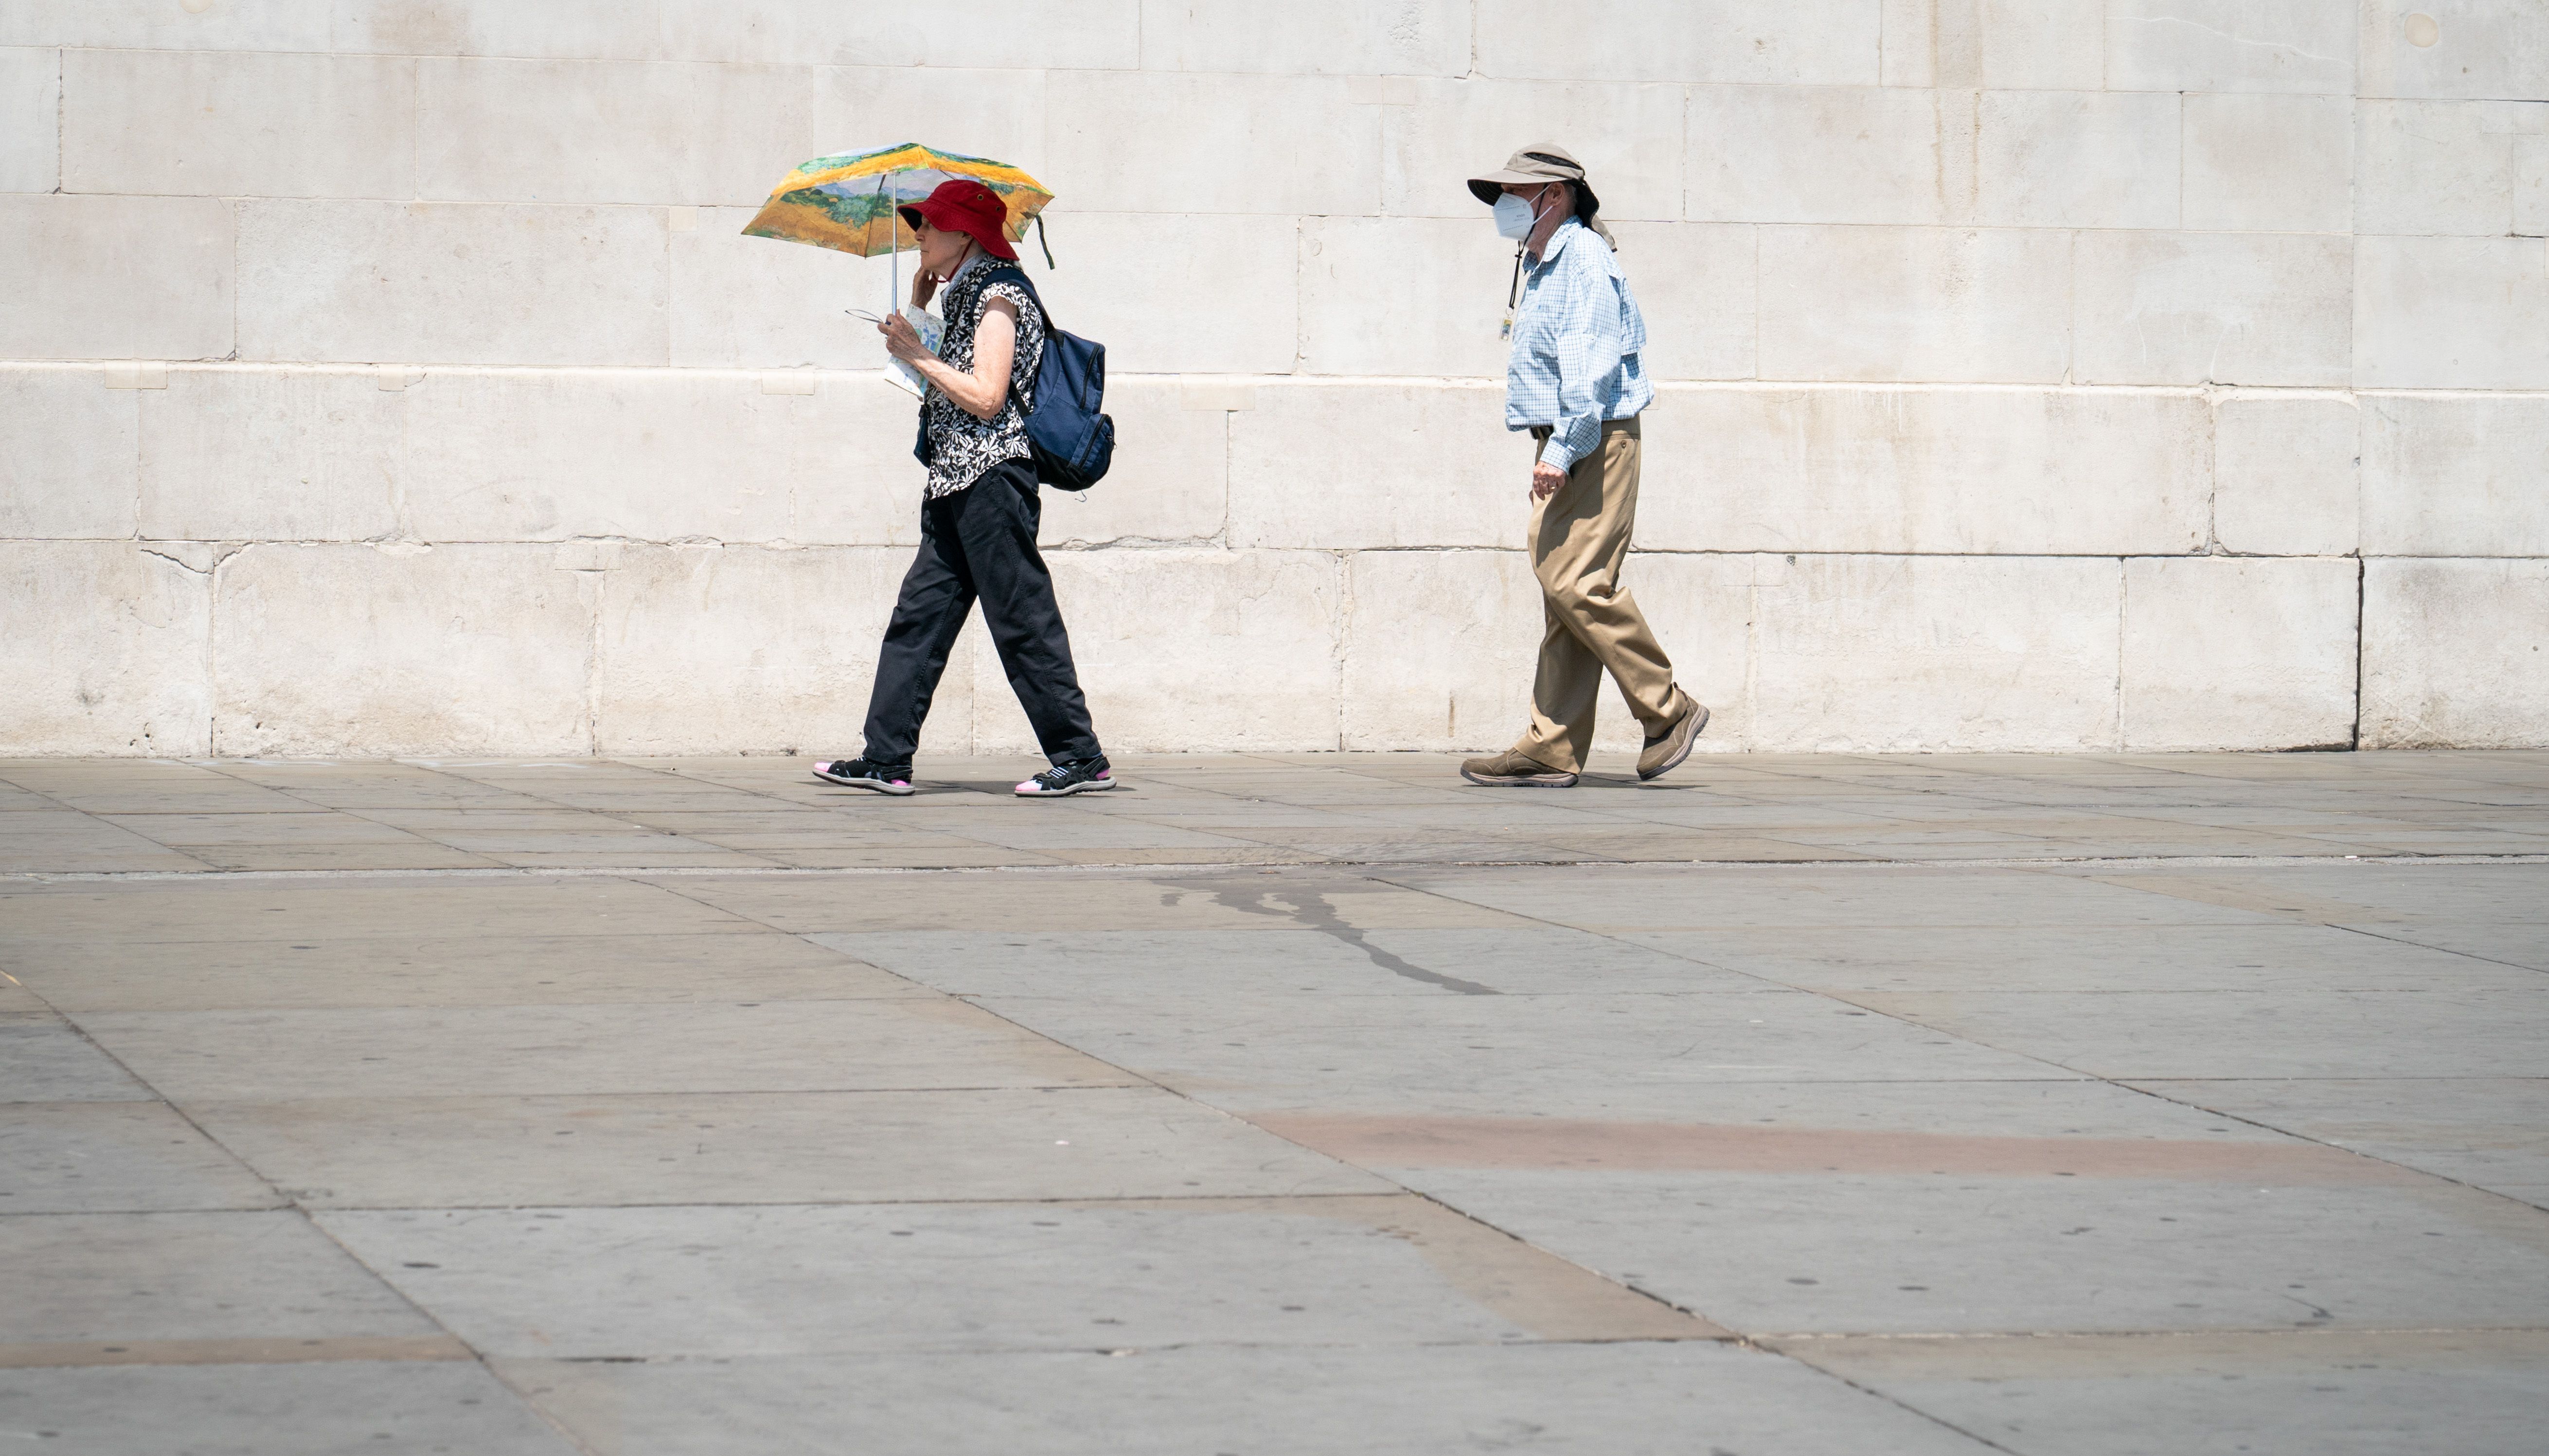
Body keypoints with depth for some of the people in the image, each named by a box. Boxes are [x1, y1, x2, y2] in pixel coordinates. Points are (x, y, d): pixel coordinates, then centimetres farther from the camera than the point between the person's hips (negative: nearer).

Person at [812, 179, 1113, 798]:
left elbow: (986, 397, -18)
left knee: (1023, 621, -7)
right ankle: (886, 759, 7)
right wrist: (917, 310, 17)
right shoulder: (966, 294, 18)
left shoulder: (999, 294, -10)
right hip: (955, 483, 10)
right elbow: (945, 389, 24)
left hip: (991, 478, -10)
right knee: (919, 615, 6)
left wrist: (920, 356, -11)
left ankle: (1082, 759, -3)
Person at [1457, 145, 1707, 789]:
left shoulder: (1584, 259, -12)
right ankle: (1552, 751, 2)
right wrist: (1553, 448, 18)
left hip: (1595, 445, -10)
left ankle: (1669, 711, -7)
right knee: (1560, 588, 5)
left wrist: (1563, 450, -26)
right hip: (1563, 448, 10)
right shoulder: (1542, 265, 20)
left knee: (1578, 584, -16)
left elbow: (1590, 366, -20)